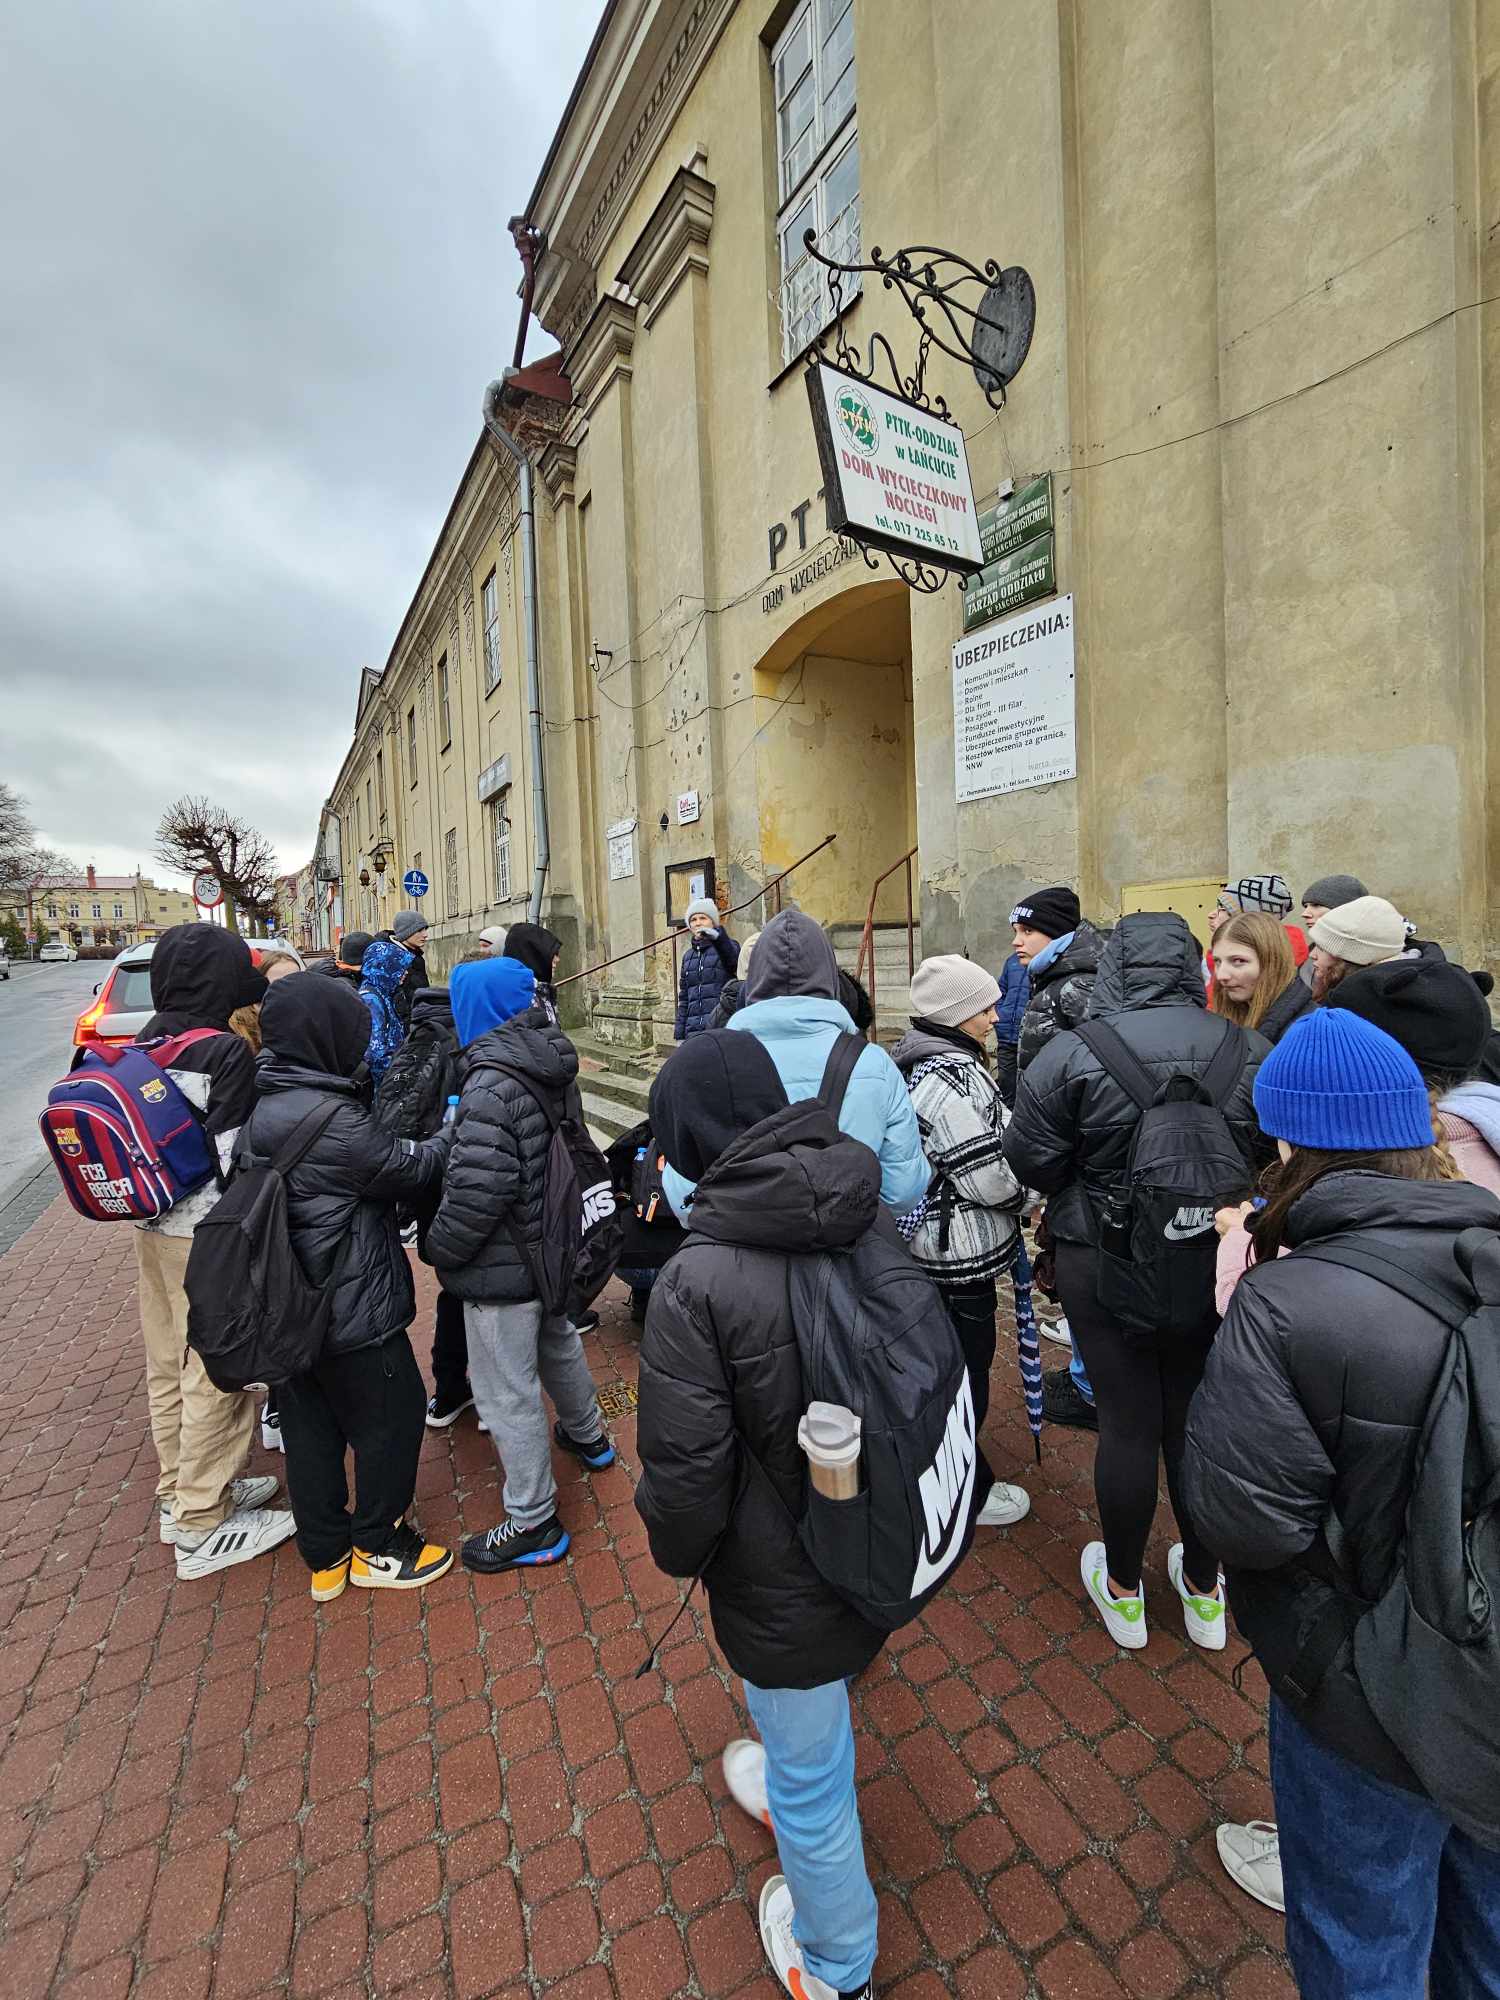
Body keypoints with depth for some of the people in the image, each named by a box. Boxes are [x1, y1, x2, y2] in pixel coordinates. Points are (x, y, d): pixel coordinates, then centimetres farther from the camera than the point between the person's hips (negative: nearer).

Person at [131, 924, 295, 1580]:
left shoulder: (143, 1046, 4)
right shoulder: (226, 1052, -21)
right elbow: (235, 1158, -21)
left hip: (153, 1229, 9)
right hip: (209, 1237, -8)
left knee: (169, 1368, 21)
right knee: (216, 1375, 6)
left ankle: (181, 1493, 38)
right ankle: (202, 1525, 20)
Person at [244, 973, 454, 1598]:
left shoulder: (262, 1106, 1)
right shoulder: (330, 1119, -27)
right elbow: (409, 1169, -16)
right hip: (352, 1311, -9)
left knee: (310, 1429, 21)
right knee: (392, 1418, 13)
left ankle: (325, 1555, 38)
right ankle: (376, 1547, 30)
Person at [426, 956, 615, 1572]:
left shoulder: (491, 1086, -26)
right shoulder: (548, 1063, 1)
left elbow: (478, 1192, -28)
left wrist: (437, 1248, -11)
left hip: (504, 1266, -9)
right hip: (552, 1246, 9)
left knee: (506, 1394, 7)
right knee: (558, 1345, 30)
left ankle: (532, 1524, 22)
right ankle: (587, 1436, 53)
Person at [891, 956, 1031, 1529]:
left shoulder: (909, 1059, 5)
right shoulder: (955, 1073, -26)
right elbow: (988, 1177, -24)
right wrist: (1025, 1189, -3)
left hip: (922, 1242, 10)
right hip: (959, 1252, -10)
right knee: (966, 1371, 9)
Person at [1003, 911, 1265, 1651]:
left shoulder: (1072, 1055, -18)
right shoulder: (1248, 1050, -8)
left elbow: (1031, 1161, -14)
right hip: (1215, 1265, 3)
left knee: (1128, 1424, 13)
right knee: (1198, 1422, 19)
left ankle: (1123, 1593, 35)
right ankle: (1204, 1593, 41)